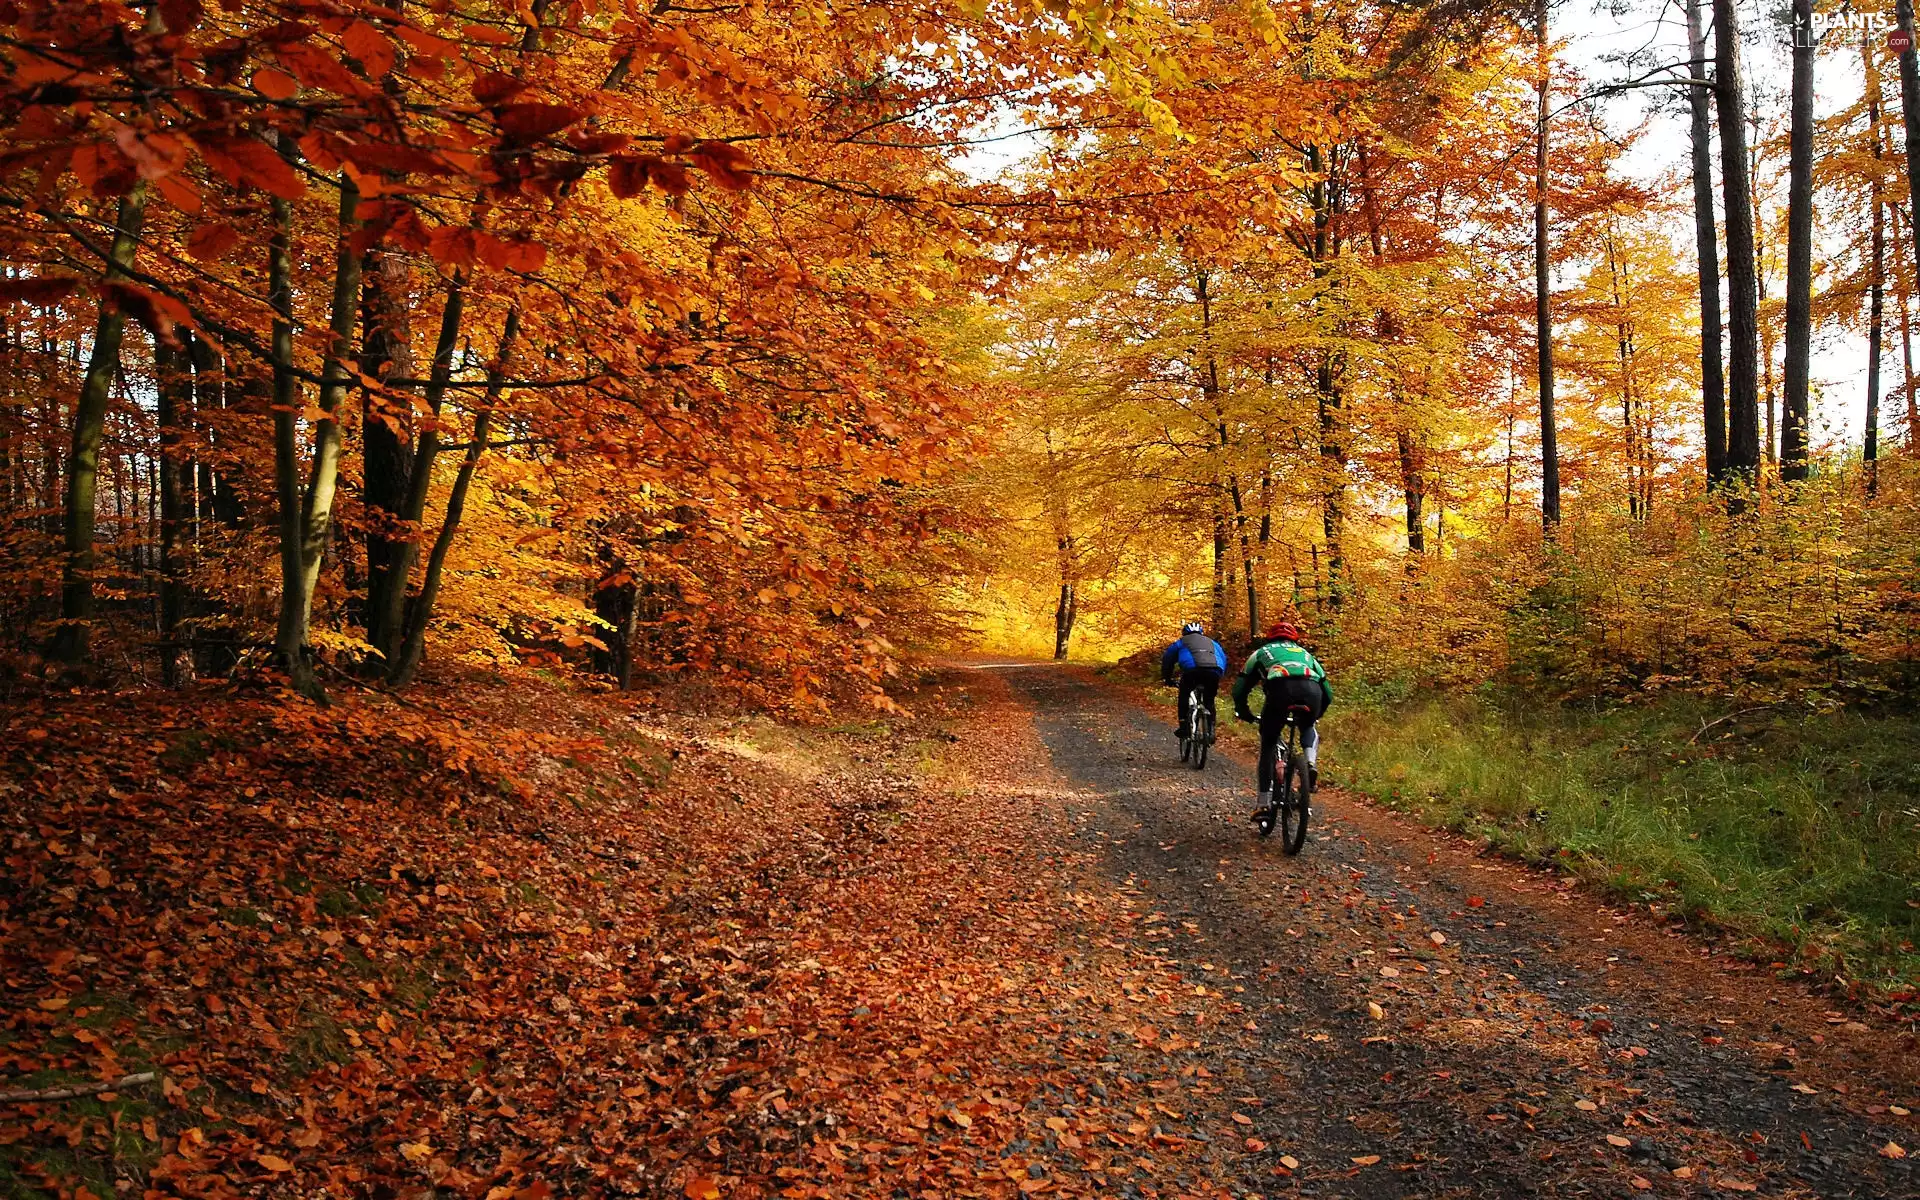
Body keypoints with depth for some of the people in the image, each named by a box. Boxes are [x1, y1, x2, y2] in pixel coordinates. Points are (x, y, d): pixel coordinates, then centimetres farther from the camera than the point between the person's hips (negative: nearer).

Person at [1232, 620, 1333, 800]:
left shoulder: (1262, 651, 36)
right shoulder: (1305, 652, 41)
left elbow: (1240, 687, 32)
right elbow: (1327, 691, 40)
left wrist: (1244, 713, 48)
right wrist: (1316, 715, 55)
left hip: (1280, 687, -2)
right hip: (1312, 689, 2)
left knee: (1268, 743, 16)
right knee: (1309, 728, 35)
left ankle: (1265, 800, 10)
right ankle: (1311, 762, 8)